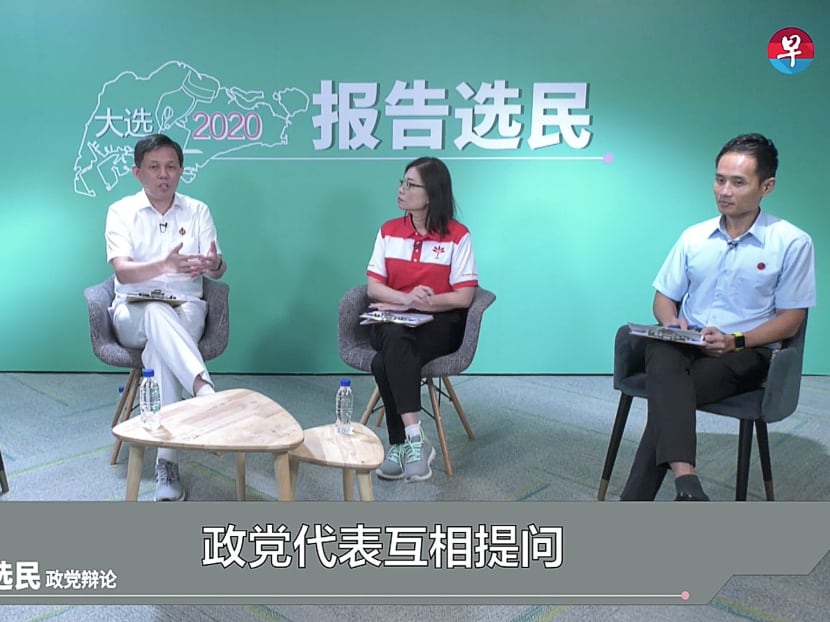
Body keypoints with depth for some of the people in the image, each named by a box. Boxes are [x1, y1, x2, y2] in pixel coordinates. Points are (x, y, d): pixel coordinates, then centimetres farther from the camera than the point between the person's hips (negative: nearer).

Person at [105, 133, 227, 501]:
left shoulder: (197, 211, 6)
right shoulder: (121, 211, 1)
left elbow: (217, 270, -2)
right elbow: (122, 272, -14)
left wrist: (213, 264, -28)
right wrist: (164, 266, -34)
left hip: (186, 309, 1)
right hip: (133, 312, -1)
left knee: (159, 346, -33)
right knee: (157, 314, -38)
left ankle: (167, 460, -35)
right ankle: (207, 393, -51)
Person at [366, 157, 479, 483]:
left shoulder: (457, 236, -4)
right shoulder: (388, 231, 8)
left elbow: (463, 297, -8)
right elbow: (374, 287, 3)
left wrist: (419, 304, -15)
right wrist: (406, 299, -18)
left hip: (439, 324, -3)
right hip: (392, 321, 4)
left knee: (386, 361, -33)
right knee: (394, 340, -34)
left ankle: (401, 443, -24)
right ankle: (414, 439, -33)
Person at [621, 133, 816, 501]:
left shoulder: (792, 243, 0)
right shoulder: (694, 237, 12)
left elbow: (790, 320, -1)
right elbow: (664, 298, 16)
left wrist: (736, 341, -16)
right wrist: (672, 323, -7)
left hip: (746, 353, -3)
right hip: (685, 344, 3)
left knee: (666, 390, -32)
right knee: (661, 355, -36)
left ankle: (635, 505, -34)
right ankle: (685, 480, -50)